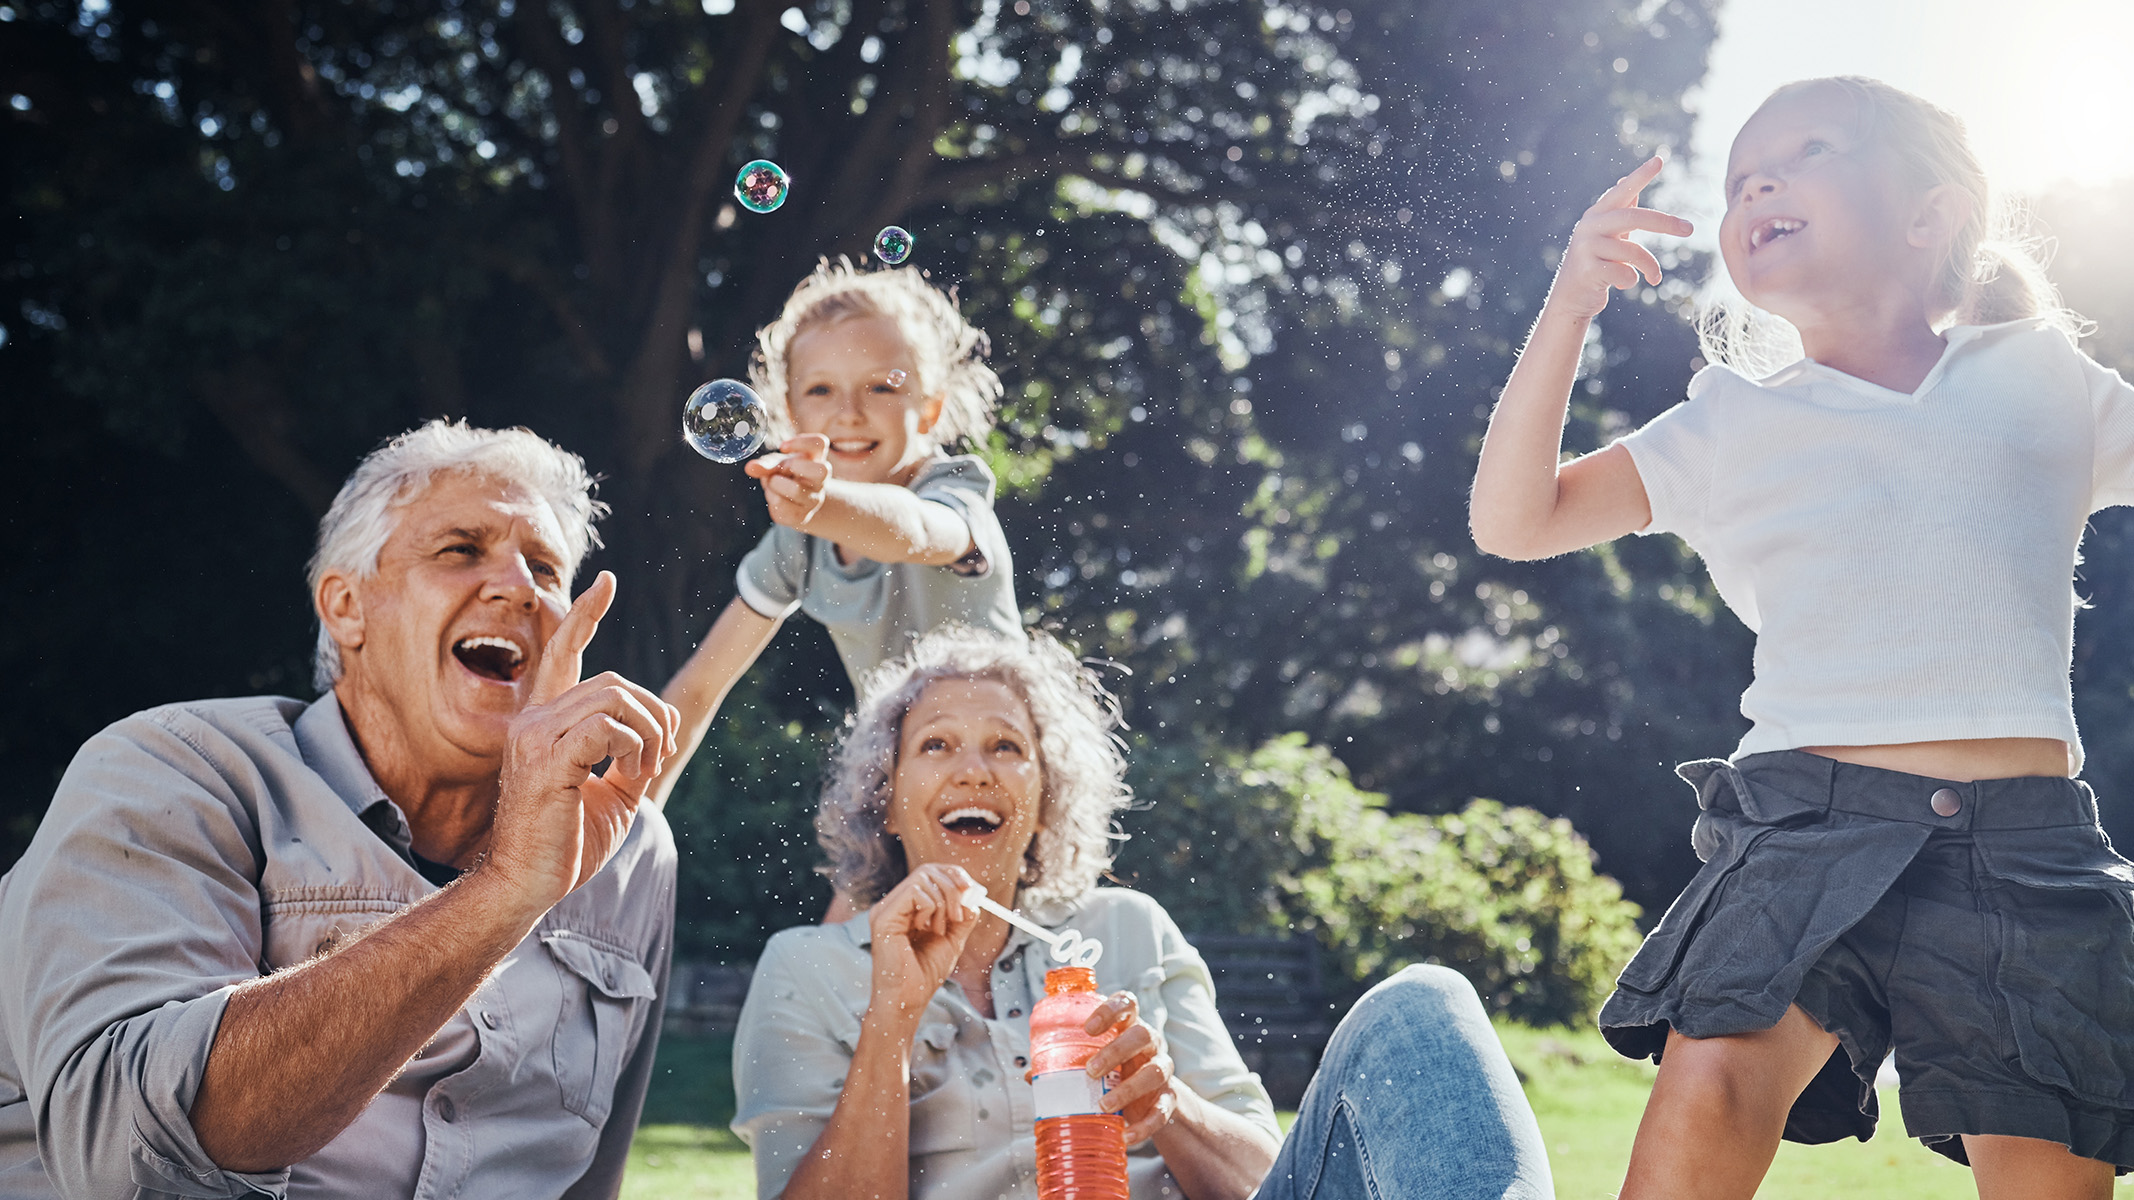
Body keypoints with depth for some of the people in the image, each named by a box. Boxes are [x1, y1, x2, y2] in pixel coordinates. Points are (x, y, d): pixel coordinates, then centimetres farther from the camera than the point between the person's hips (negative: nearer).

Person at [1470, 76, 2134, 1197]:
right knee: (1709, 1088, -23)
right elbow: (1514, 520, 9)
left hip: (2025, 848, 1)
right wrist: (1567, 307, 0)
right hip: (1809, 820, 0)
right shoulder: (1734, 424, 16)